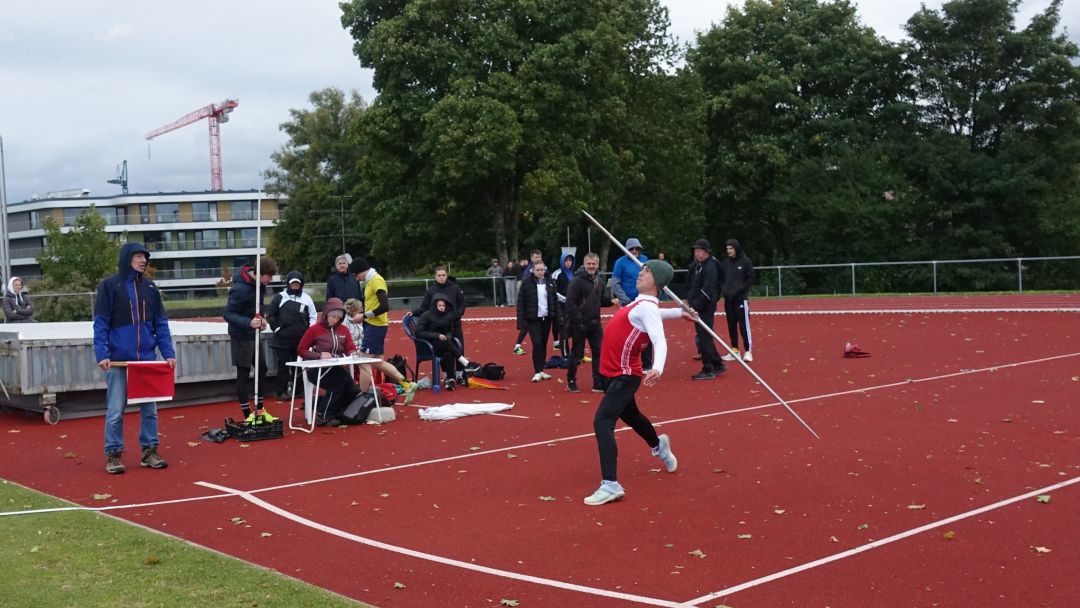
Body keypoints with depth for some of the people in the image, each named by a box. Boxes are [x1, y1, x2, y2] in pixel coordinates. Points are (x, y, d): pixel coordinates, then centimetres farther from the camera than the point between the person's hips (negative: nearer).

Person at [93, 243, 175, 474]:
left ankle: (149, 451, 18)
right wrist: (101, 354, -13)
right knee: (115, 410, 2)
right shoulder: (110, 286, -2)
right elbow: (100, 324, -4)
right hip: (118, 359, -3)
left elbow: (161, 323, 10)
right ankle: (114, 454, 13)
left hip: (147, 358, 4)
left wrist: (168, 353, 2)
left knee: (149, 408, 7)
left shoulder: (150, 288, 9)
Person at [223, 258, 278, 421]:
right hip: (241, 336, -9)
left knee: (262, 369, 14)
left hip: (254, 334, 9)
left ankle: (259, 411, 28)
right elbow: (228, 314, -25)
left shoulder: (258, 282, -1)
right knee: (244, 374, -1)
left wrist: (261, 317, 1)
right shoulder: (241, 289, -26)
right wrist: (249, 322, -38)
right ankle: (248, 416, 7)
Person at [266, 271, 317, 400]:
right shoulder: (279, 297, 0)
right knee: (283, 365, 3)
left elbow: (313, 317, 8)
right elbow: (270, 315, 4)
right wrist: (276, 328, -4)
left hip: (301, 339, 2)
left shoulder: (307, 299, 4)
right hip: (282, 339, -1)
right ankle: (282, 391, 7)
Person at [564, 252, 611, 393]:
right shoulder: (577, 281, -12)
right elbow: (570, 303, -17)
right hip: (579, 325, -6)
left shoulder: (600, 281, 9)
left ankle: (599, 384, 10)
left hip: (595, 324, 6)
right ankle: (571, 383, 19)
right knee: (576, 354, 5)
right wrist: (578, 321, -20)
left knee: (599, 353, 4)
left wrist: (610, 301, 0)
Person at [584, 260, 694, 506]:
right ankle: (659, 446, 61)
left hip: (624, 376, -10)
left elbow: (660, 341, -33)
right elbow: (656, 315, 29)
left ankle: (610, 485, -25)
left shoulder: (647, 307, -19)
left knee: (602, 422, -22)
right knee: (630, 415, 32)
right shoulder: (641, 304, 8)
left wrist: (658, 369, -50)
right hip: (617, 373, 10)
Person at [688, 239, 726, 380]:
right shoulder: (697, 266, 14)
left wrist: (695, 306, -23)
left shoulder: (710, 267, -15)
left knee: (704, 337, -7)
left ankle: (708, 370, -1)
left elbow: (706, 292, -22)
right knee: (703, 336, 15)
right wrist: (690, 300, 10)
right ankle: (718, 364, 24)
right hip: (698, 307, 10)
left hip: (706, 308, -10)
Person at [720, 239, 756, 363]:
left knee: (744, 325, -7)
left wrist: (738, 289, -14)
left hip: (741, 298, -5)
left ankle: (748, 351, -3)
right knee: (731, 325, 8)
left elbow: (750, 279, -5)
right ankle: (735, 350, 16)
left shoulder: (745, 261, -4)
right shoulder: (726, 262, 9)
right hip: (728, 299, 5)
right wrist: (723, 289, -3)